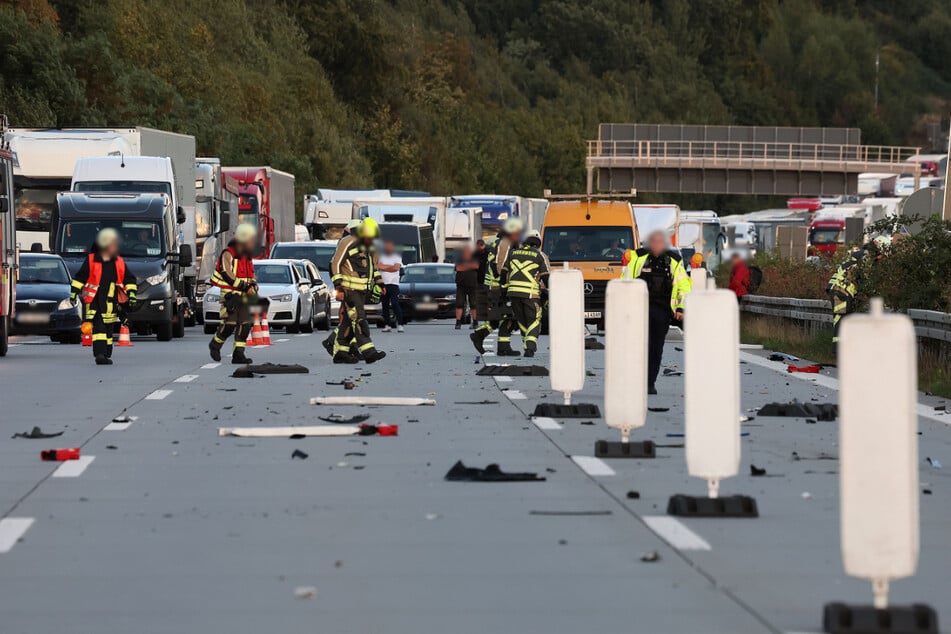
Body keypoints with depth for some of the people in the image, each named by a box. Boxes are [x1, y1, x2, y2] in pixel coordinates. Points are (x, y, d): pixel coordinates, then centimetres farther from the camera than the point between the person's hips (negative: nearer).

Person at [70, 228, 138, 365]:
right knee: (98, 327, -14)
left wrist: (131, 293, 5)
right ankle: (99, 354, -20)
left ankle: (106, 355, 17)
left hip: (110, 303, 4)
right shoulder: (91, 260, -2)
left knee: (108, 329, 9)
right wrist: (73, 292, 0)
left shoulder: (119, 262, 9)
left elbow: (129, 279, 16)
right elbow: (80, 277, 3)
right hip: (94, 301, -4)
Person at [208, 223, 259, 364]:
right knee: (229, 324, -12)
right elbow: (228, 276, -19)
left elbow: (251, 276, 24)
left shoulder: (247, 256, 15)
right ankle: (215, 344, 13)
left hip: (243, 296, 7)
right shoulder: (228, 254, -10)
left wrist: (253, 285, 1)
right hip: (230, 294, -7)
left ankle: (238, 354, 2)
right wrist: (246, 287, -20)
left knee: (245, 324, -1)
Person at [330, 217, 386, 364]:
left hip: (363, 291, 9)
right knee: (359, 319, -16)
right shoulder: (347, 243, -10)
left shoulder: (371, 248, 15)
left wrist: (380, 285, 23)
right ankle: (368, 351, -24)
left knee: (349, 321, 10)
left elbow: (375, 267, 30)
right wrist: (338, 287, -17)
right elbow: (335, 264, -12)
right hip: (349, 290, -9)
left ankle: (340, 352, 15)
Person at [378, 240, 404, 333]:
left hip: (393, 284, -3)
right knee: (385, 305, 3)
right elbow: (379, 266, -2)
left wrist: (384, 267, 0)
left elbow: (396, 268, -6)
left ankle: (399, 324, -15)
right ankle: (387, 325, 7)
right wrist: (390, 266, -4)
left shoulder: (397, 257, 10)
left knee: (395, 304, -13)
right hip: (383, 283, 3)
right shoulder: (381, 257, 15)